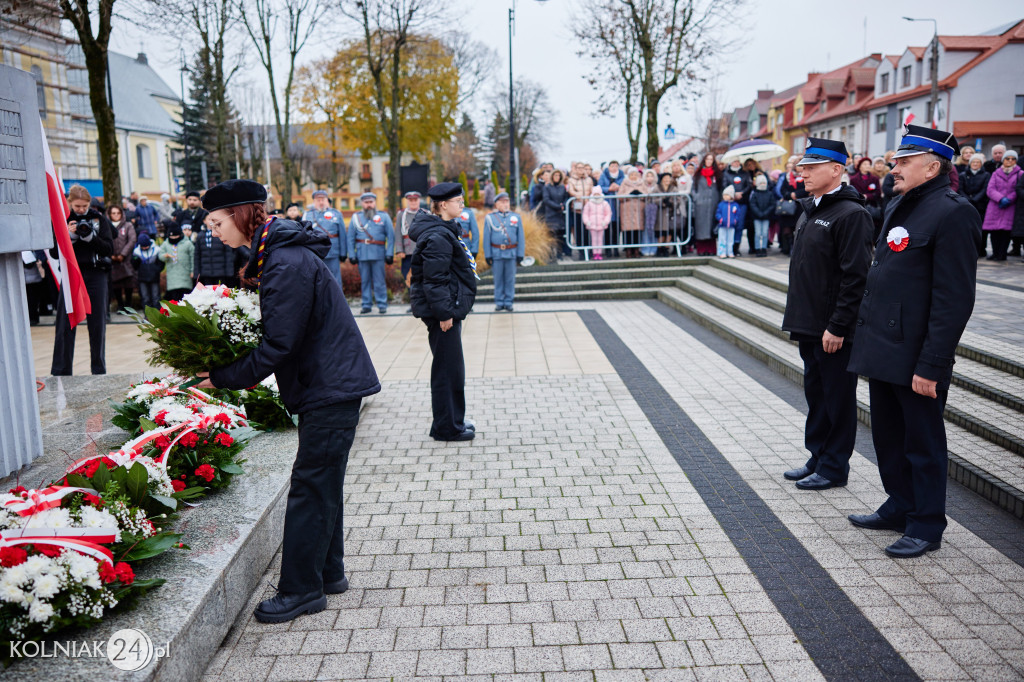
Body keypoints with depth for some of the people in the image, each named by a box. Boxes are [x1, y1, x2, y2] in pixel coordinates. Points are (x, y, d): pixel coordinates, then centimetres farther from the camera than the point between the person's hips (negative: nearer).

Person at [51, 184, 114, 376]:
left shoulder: (99, 219, 4)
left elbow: (109, 248, -1)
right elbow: (54, 252, 0)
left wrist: (90, 237, -15)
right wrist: (68, 236, -14)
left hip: (96, 275, 0)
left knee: (97, 323, 4)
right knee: (65, 323, -4)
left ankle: (99, 369, 14)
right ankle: (61, 371, 1)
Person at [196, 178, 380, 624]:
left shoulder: (287, 263, -21)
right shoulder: (273, 254, 12)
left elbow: (280, 344, -23)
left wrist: (224, 378, -12)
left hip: (331, 387, -10)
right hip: (331, 383, 10)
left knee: (311, 487, -3)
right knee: (323, 483, 17)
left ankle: (301, 590, 7)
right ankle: (328, 573, 29)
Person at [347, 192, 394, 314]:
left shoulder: (384, 217, 8)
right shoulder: (356, 217, 12)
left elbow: (391, 236, 4)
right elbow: (350, 238, 10)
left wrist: (390, 254, -4)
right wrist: (352, 255, 3)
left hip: (378, 254, -2)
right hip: (362, 255, 2)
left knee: (379, 281, -3)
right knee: (365, 280, 5)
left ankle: (382, 304, 4)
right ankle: (366, 304, 12)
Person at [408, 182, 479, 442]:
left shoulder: (444, 231, 16)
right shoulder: (437, 237, -18)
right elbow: (434, 279, -23)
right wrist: (444, 313, -23)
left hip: (448, 308, 11)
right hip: (442, 311, -11)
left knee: (451, 367, 18)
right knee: (448, 369, -2)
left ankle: (453, 420, 29)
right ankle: (446, 428, 8)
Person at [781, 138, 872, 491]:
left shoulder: (851, 214, -15)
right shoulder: (809, 209, 13)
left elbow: (855, 277, -19)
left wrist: (837, 326, -20)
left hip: (834, 330, -9)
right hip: (808, 325, 9)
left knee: (837, 397, 4)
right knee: (815, 393, 17)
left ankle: (834, 467, 16)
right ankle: (818, 459, 30)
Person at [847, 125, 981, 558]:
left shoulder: (952, 213, -15)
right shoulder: (899, 207, 13)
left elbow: (954, 300, -20)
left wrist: (931, 365, -21)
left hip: (915, 358, -9)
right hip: (883, 351, 9)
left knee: (923, 443, 5)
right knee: (888, 436, 19)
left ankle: (927, 526, 20)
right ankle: (900, 506, 36)